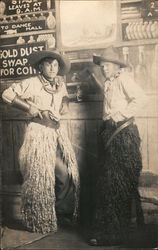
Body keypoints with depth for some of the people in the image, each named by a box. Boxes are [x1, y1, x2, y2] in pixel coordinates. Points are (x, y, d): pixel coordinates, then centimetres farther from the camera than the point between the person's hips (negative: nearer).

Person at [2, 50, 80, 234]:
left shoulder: (60, 84, 10)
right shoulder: (32, 83, -8)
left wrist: (65, 103, 5)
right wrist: (29, 108, -13)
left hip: (57, 132, 7)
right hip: (39, 133, -7)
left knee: (69, 173, 5)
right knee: (62, 174, -8)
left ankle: (63, 215, 25)